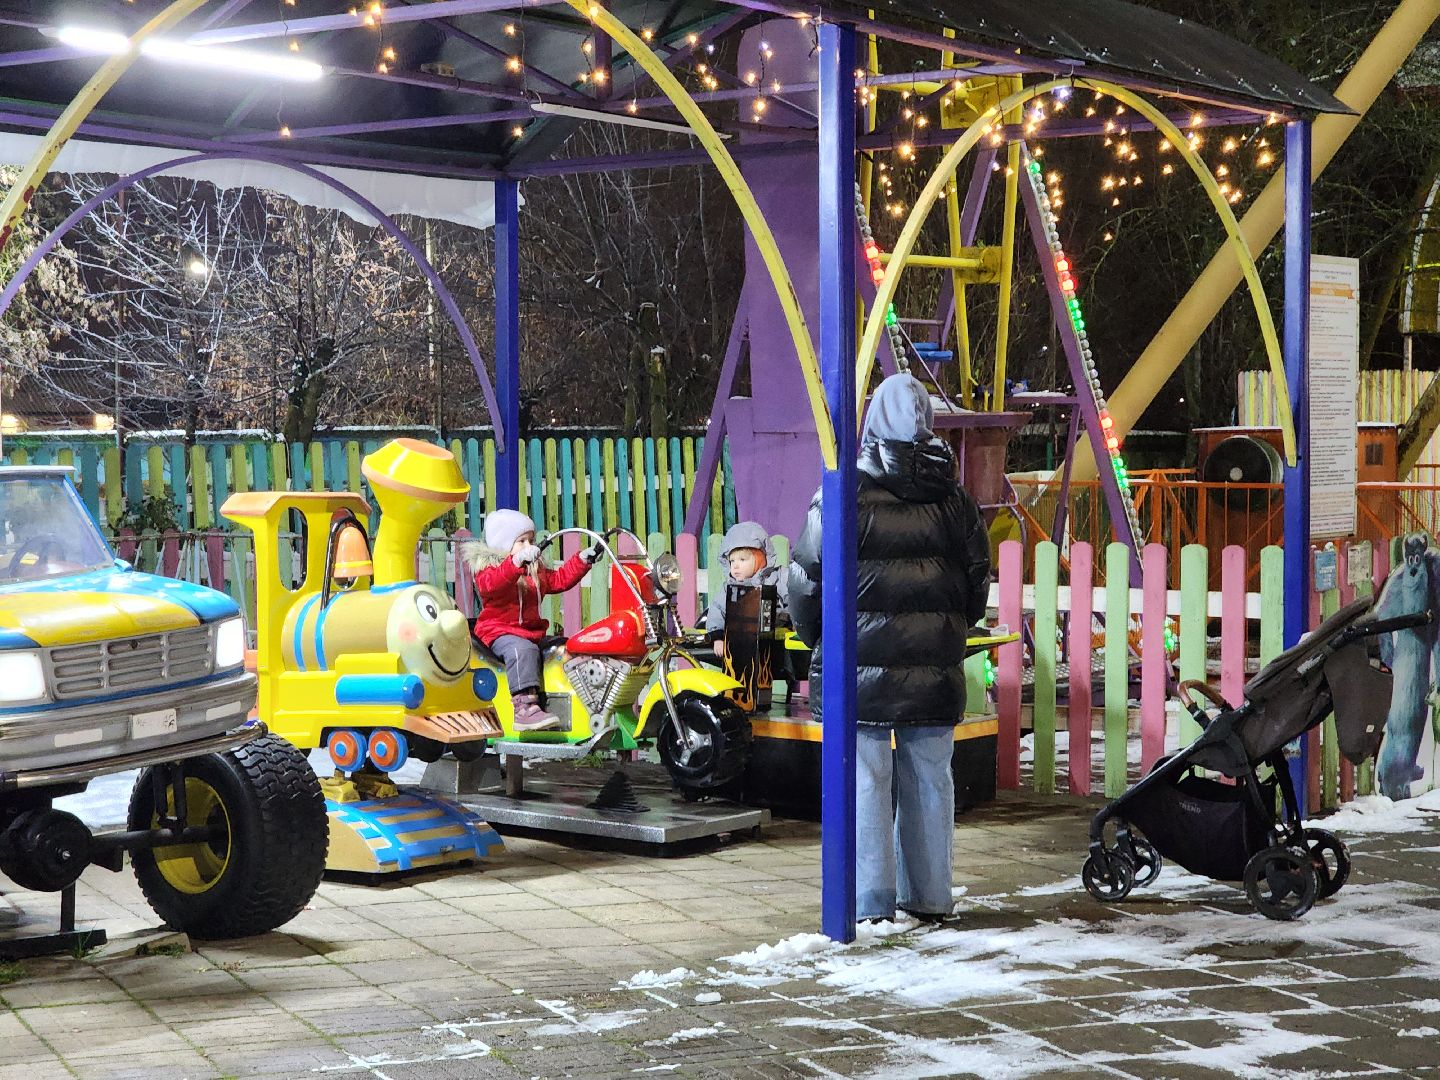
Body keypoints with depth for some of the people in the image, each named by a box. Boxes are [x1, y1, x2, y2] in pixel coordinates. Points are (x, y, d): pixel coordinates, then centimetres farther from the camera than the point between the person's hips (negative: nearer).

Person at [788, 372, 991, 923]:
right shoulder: (954, 500, 4)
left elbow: (806, 577, -6)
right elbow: (978, 582, 11)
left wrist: (812, 632, 11)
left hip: (861, 666, -4)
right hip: (935, 670, 4)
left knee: (865, 781, 2)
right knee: (929, 780, 11)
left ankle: (870, 901, 4)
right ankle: (929, 898, 18)